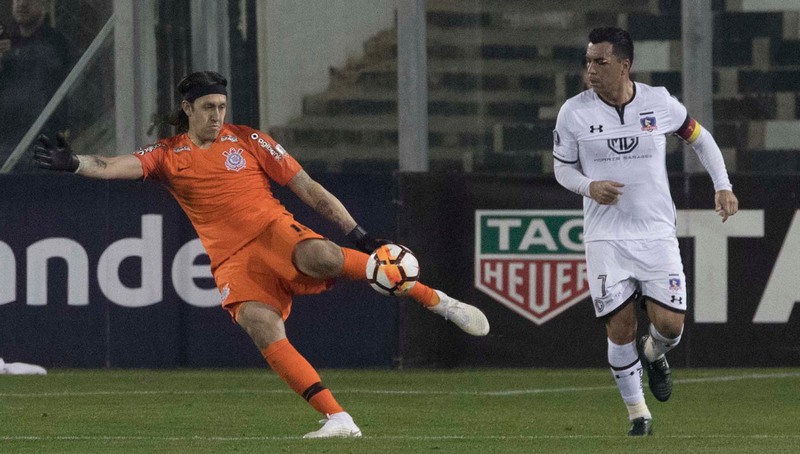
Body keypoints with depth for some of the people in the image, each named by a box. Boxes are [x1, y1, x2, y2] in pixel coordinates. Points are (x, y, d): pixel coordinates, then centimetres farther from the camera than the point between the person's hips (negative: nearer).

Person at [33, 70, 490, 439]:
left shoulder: (248, 141, 9)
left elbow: (307, 187, 9)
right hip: (233, 262, 1)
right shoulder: (169, 155, 11)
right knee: (262, 327, -27)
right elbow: (119, 167, -6)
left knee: (319, 256, -35)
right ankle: (338, 419, -29)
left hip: (274, 230, -1)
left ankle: (438, 300, -22)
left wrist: (358, 232, 4)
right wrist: (74, 162, -26)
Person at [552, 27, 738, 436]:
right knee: (620, 327, -7)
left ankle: (653, 355, 29)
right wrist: (589, 187, -13)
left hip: (657, 234, 0)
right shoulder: (574, 112, -4)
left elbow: (700, 137, 14)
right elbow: (562, 167, 8)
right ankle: (638, 414, 11)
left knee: (670, 324, -9)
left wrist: (723, 186, 6)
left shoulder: (659, 103, -3)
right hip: (605, 237, 0)